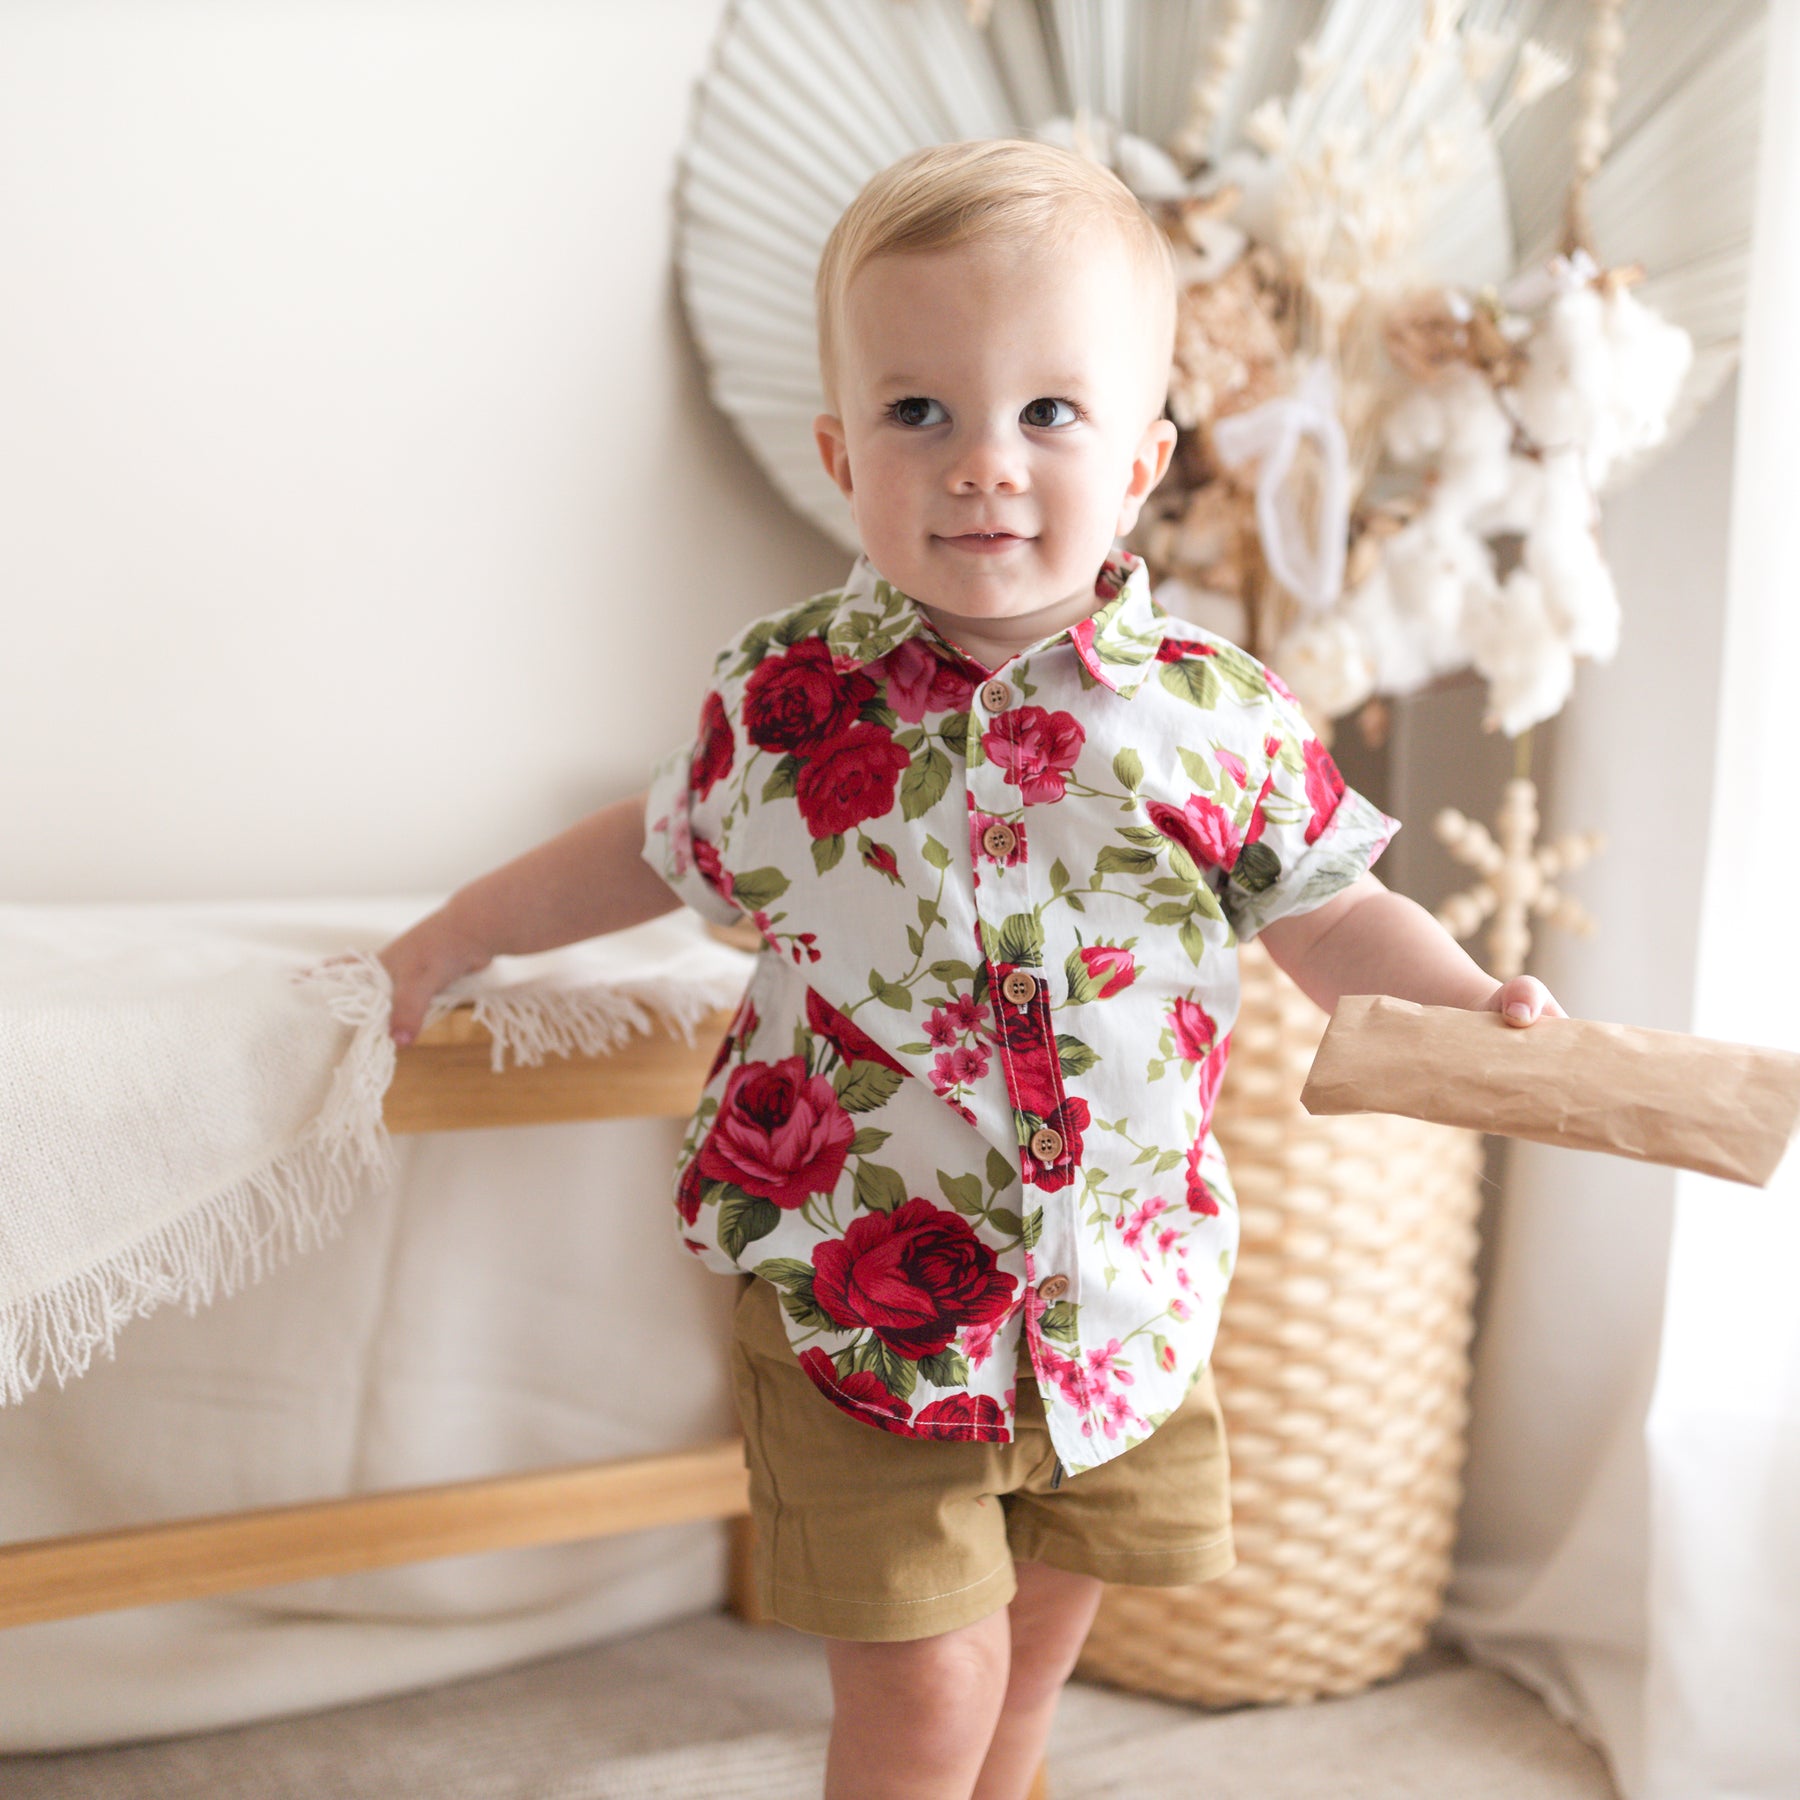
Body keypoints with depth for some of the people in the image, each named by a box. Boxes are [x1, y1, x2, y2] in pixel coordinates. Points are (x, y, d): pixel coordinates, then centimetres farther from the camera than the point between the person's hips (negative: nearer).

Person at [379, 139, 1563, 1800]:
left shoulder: (1217, 720, -9)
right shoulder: (784, 700, -7)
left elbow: (1334, 917, 1)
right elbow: (664, 850, 11)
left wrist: (1481, 1008, -17)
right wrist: (460, 934, 15)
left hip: (1119, 1305, 2)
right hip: (855, 1297, -1)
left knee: (1034, 1649, 21)